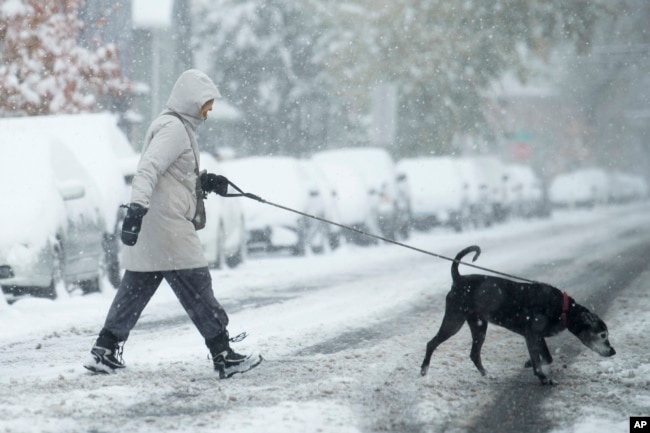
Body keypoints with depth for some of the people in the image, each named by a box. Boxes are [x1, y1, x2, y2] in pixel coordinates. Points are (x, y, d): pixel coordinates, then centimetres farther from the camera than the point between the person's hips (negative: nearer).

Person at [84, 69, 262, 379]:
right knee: (196, 286, -6)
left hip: (146, 231, 11)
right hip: (167, 226, -11)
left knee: (135, 288, 13)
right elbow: (149, 169, -24)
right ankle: (223, 356, -3)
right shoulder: (174, 129, -13)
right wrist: (137, 207, -34)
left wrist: (204, 181, 14)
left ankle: (104, 352, 16)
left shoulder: (178, 126, 20)